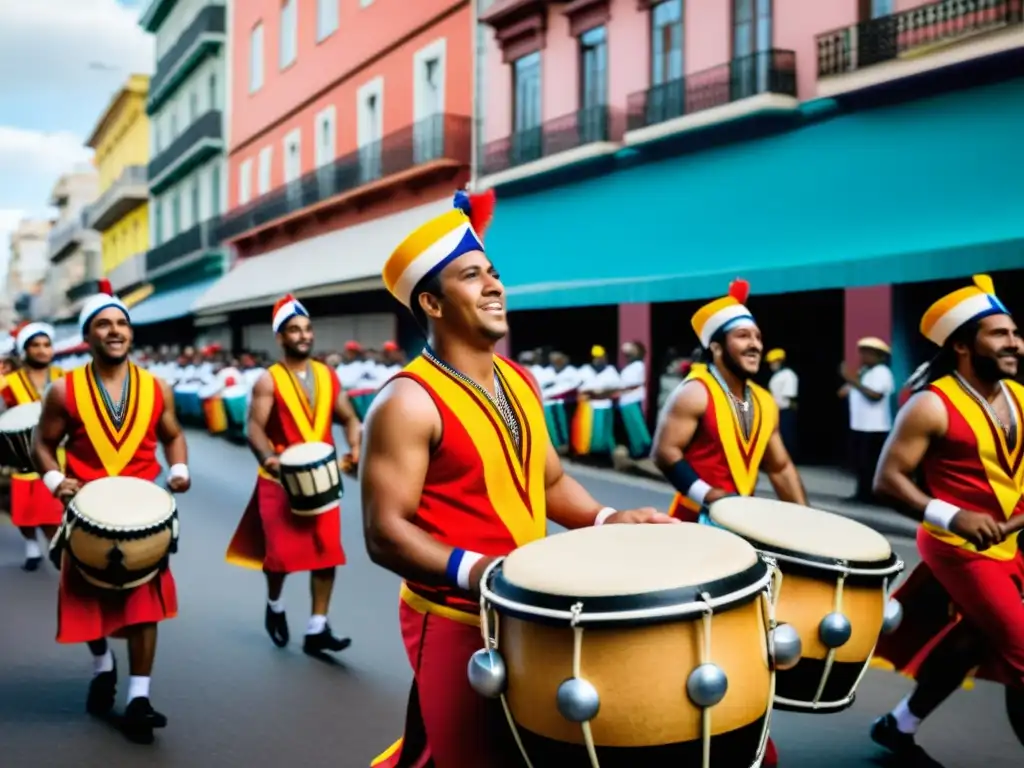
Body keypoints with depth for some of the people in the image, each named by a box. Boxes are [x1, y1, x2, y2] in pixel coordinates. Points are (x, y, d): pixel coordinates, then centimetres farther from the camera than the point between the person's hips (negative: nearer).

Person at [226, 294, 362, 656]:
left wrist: (354, 447, -9)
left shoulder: (328, 376, 7)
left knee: (327, 553, 0)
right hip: (281, 479, -4)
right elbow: (255, 427, -15)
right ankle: (274, 606, 32)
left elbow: (348, 418, 11)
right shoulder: (268, 381, -6)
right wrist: (268, 457, -34)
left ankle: (316, 629, 9)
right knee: (282, 553, 1)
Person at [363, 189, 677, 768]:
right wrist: (474, 570, -32)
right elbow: (386, 533, -19)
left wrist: (606, 519, 0)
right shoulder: (409, 402, -16)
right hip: (456, 621, -8)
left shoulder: (520, 383, 9)